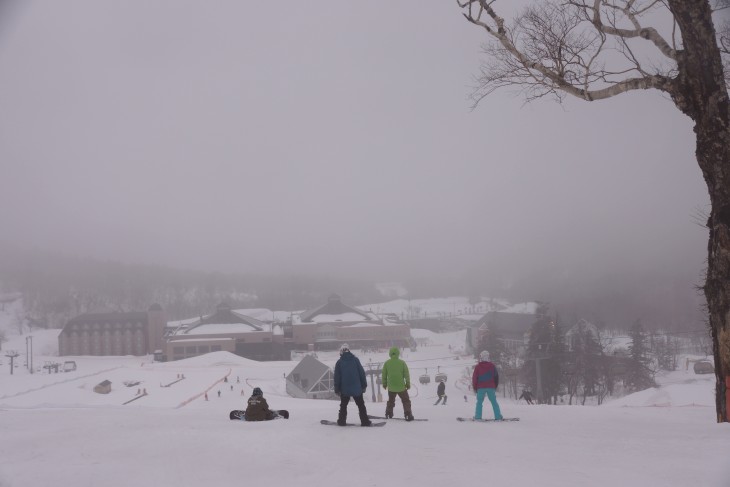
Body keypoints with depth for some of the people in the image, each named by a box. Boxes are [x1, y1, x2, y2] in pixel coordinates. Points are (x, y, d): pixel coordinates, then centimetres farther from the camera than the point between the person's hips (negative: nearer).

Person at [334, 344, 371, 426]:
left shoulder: (339, 362, -2)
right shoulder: (355, 360, -2)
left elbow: (337, 377, -1)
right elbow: (362, 373, -1)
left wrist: (337, 389, 6)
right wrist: (364, 385, 6)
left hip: (344, 389, 0)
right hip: (357, 388, 0)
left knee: (343, 405, 15)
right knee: (361, 405, 7)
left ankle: (342, 421, 15)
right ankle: (365, 421, 4)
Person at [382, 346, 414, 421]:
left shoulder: (386, 363, -5)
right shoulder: (402, 362, -10)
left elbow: (384, 375, 3)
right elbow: (406, 374, -4)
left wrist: (384, 383, 17)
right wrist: (408, 384, 8)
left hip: (391, 387, 2)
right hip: (401, 387, -2)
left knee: (390, 401, 23)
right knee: (406, 401, 8)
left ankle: (388, 414, 26)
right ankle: (408, 415, 0)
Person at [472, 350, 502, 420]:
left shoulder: (478, 367, -2)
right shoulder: (492, 366, 4)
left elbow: (474, 378, -1)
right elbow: (496, 376, 10)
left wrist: (475, 387, 9)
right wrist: (495, 386, 20)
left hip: (481, 388, -2)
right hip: (491, 387, 2)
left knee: (479, 402, 4)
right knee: (494, 402, 6)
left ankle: (478, 416, -4)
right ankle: (498, 416, 2)